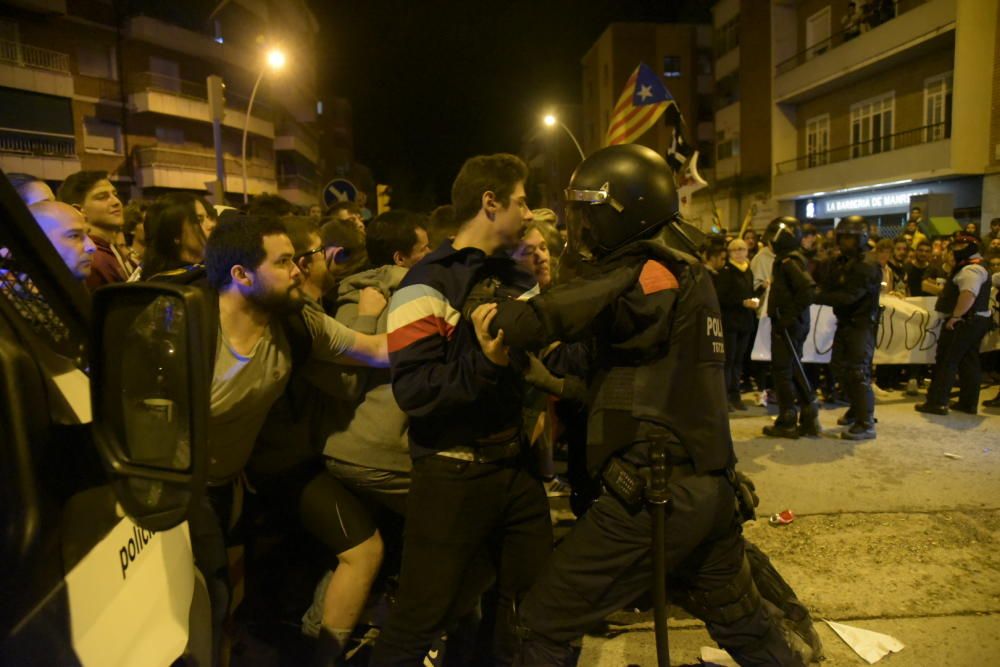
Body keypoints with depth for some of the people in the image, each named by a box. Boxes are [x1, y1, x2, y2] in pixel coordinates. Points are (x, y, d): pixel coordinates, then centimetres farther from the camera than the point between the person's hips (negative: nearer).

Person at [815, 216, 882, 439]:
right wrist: (818, 292, -19)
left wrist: (818, 297, -30)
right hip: (844, 322, 8)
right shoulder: (840, 263, 9)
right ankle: (857, 409, 33)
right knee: (839, 367, 15)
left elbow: (848, 297, -26)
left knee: (858, 372, -10)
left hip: (862, 324, -8)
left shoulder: (868, 267, -17)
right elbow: (828, 287, 3)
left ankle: (866, 424, -4)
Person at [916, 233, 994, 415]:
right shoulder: (974, 268, 20)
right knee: (969, 362, 13)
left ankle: (937, 402, -6)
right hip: (976, 321, 11)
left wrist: (955, 316, -28)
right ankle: (969, 403, 20)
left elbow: (968, 295, -30)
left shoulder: (971, 269, -17)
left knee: (946, 361, -7)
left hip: (963, 322, -11)